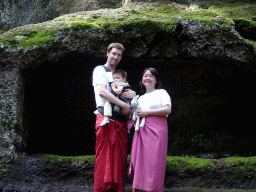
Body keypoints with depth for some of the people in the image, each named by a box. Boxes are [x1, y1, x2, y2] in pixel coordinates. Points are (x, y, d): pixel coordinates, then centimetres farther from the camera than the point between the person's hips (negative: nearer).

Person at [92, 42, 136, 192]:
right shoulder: (100, 70, 4)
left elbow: (125, 92, 31)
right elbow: (102, 91, -12)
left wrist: (133, 94, 5)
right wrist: (124, 105, -15)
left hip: (120, 121, 7)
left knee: (120, 157, 2)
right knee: (104, 157, -8)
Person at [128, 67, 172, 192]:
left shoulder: (161, 93, 8)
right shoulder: (141, 98, 25)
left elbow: (168, 109, -7)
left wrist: (147, 112, -8)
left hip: (156, 129, -5)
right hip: (142, 130, 5)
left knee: (154, 159, -10)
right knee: (139, 157, -4)